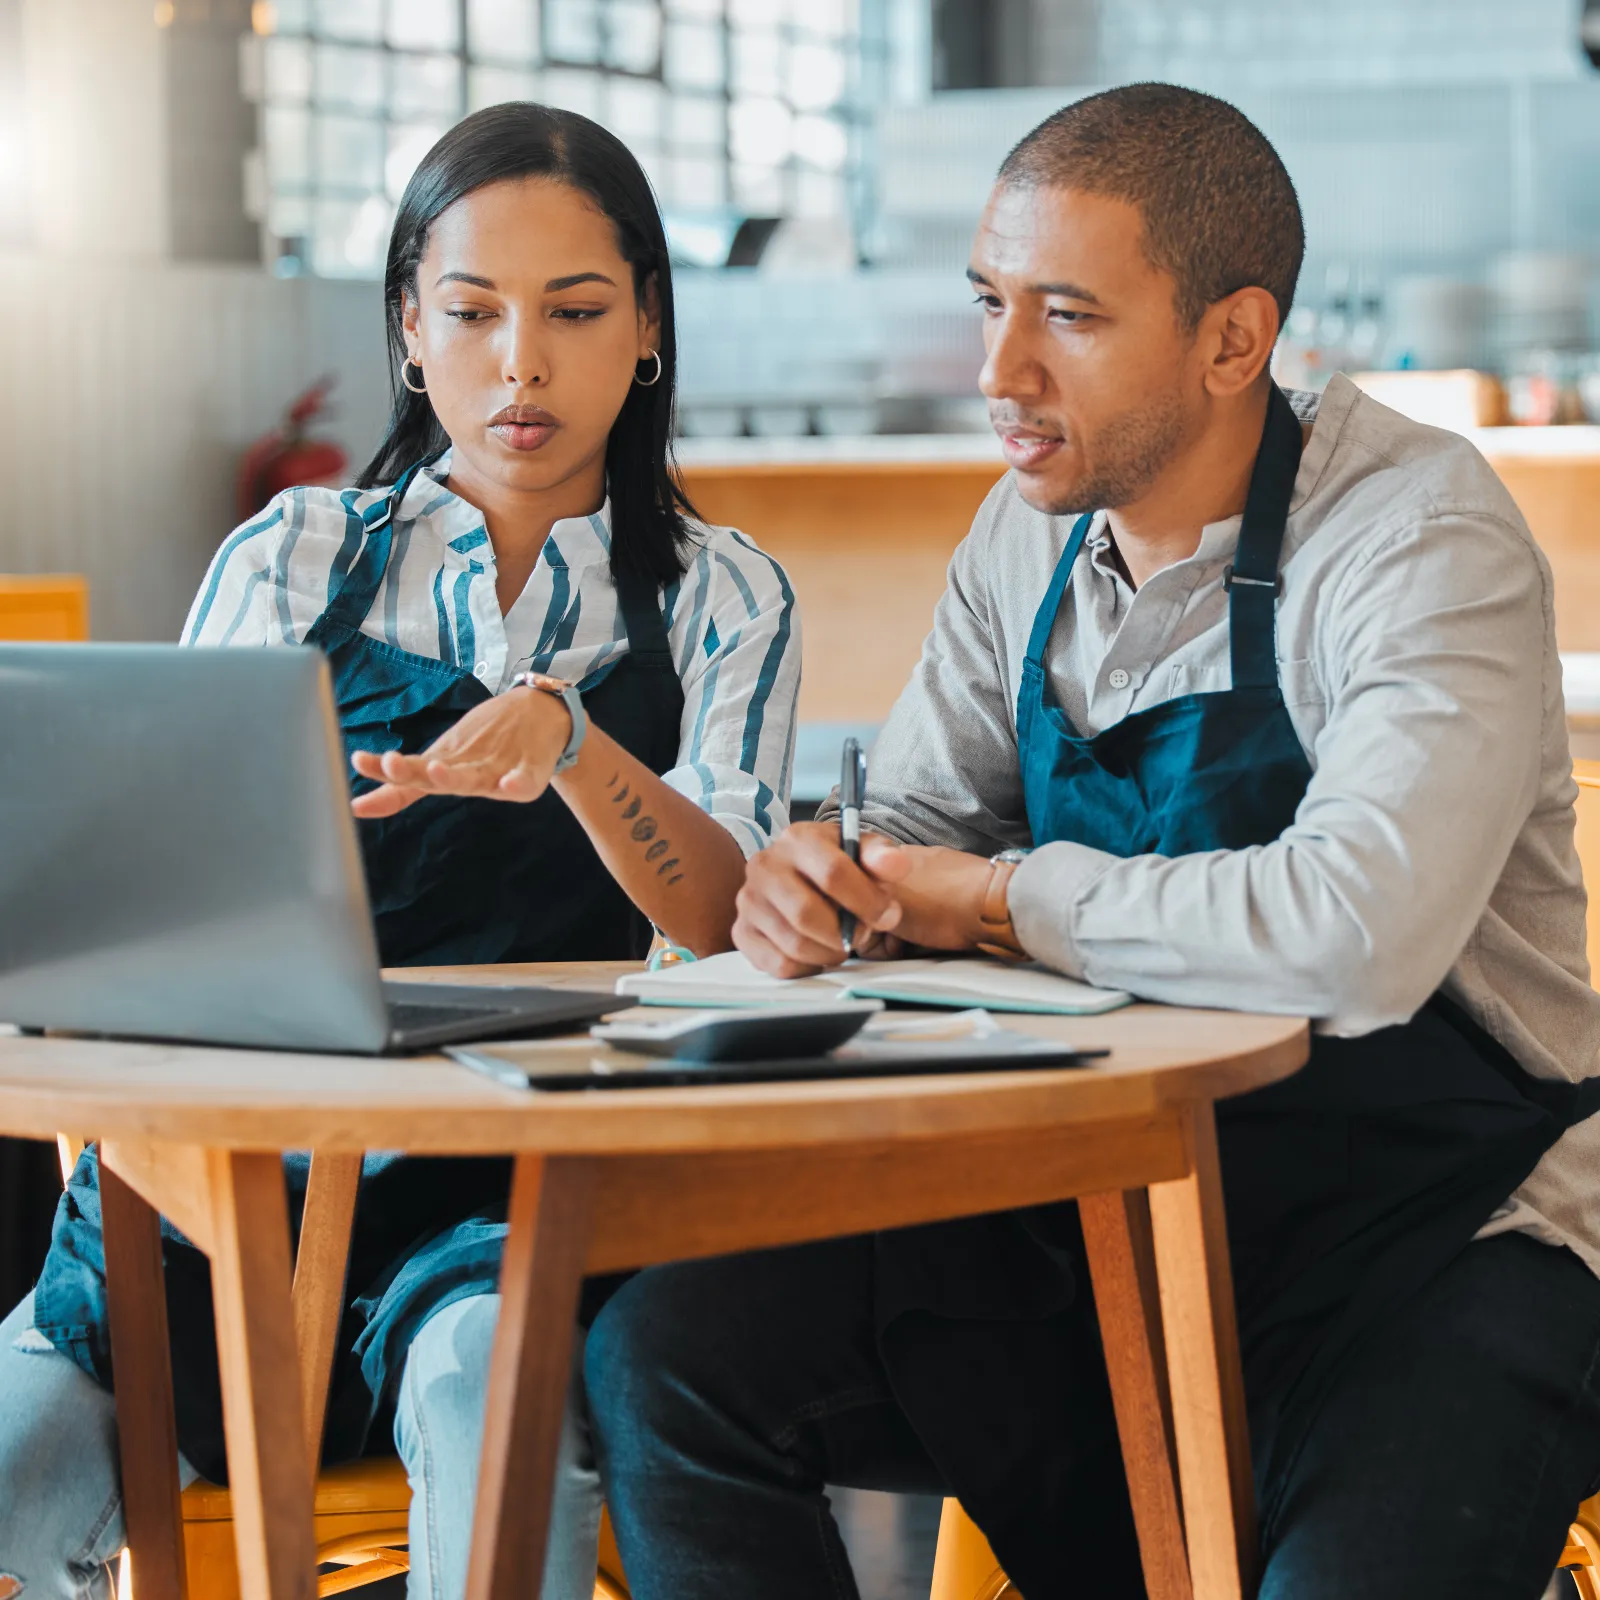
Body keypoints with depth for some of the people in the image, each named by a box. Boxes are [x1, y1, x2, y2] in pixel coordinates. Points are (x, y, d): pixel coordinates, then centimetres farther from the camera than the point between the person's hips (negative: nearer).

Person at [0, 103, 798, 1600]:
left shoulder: (719, 600, 10)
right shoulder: (290, 563, 11)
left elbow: (723, 918, -7)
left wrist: (566, 739, -27)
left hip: (529, 1190, -1)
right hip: (253, 1152, 2)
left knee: (492, 1379, -36)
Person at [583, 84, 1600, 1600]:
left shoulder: (1423, 536, -16)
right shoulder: (1029, 535, 7)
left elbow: (1358, 936, -31)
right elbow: (915, 831, 16)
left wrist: (1011, 898, -16)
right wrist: (817, 877, -10)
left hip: (1431, 1216, -6)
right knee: (660, 1351, -11)